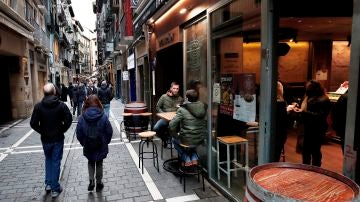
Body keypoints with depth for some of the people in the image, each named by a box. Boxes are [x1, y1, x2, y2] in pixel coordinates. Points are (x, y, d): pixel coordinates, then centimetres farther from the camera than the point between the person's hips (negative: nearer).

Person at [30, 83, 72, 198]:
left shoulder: (38, 106, -8)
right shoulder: (61, 105, -11)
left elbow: (33, 123, -9)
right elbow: (68, 120, -14)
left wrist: (42, 132, 5)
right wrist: (62, 130, -1)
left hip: (45, 139, 2)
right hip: (58, 138, -1)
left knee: (48, 160, 24)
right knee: (56, 162, 7)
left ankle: (48, 184, 26)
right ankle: (55, 189, 14)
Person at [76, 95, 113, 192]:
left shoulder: (82, 118, -13)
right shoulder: (103, 117, -17)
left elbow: (78, 134, -7)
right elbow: (109, 132, -11)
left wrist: (84, 143, 9)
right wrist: (105, 142, 6)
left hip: (88, 147, 1)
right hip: (101, 147, 0)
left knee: (90, 163, 24)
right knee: (99, 164, 18)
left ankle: (91, 181, 15)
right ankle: (99, 183, 28)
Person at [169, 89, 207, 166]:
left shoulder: (182, 110, -17)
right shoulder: (203, 108, -3)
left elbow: (171, 126, -17)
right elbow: (205, 124, 5)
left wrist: (175, 136, 0)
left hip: (187, 141, -4)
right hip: (200, 140, 4)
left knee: (175, 140, 30)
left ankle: (187, 160, 21)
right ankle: (194, 158, 24)